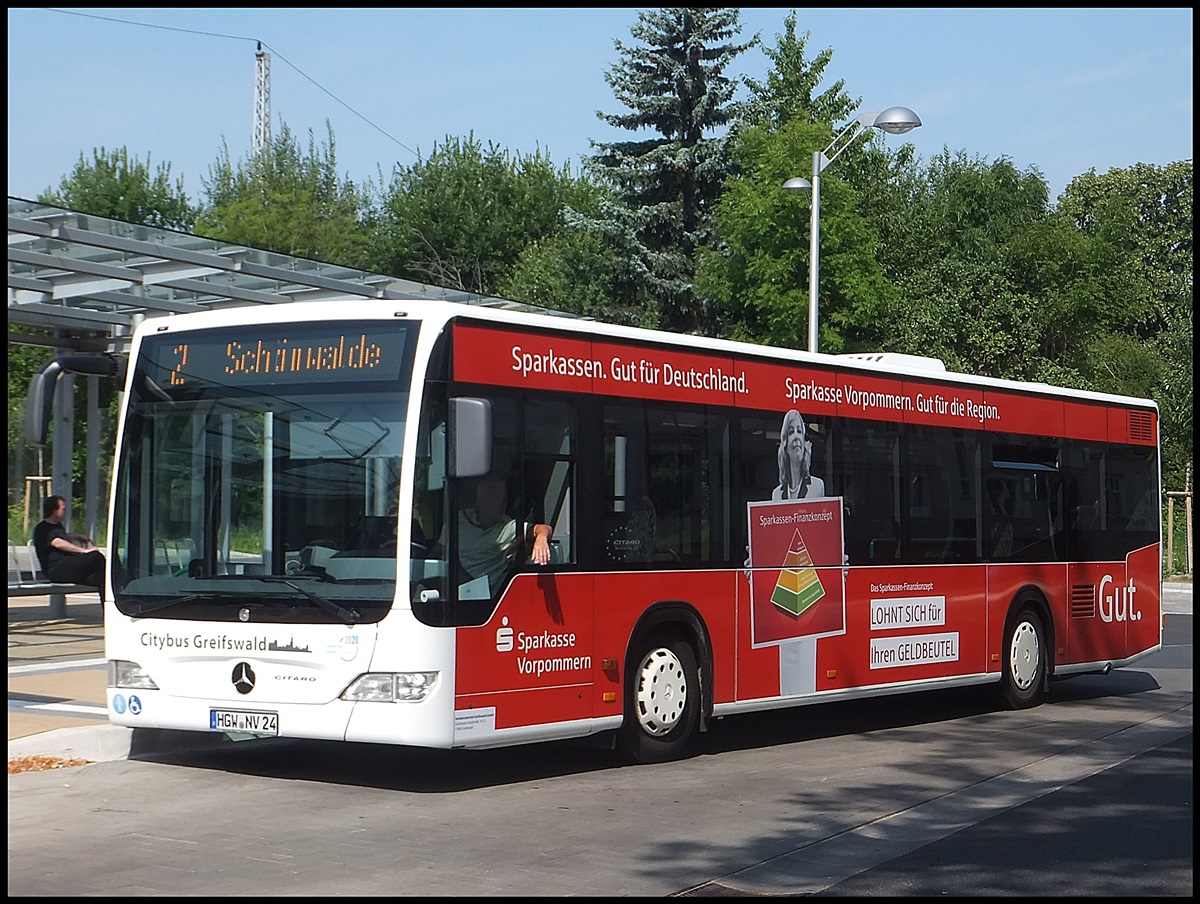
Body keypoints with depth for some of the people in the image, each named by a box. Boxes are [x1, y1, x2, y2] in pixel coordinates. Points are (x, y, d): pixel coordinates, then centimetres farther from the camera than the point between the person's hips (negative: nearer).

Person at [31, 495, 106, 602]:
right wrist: (83, 551, -29)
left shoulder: (57, 525, 26)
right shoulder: (42, 528, -6)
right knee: (96, 557, -27)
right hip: (55, 570, -10)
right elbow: (58, 543, -24)